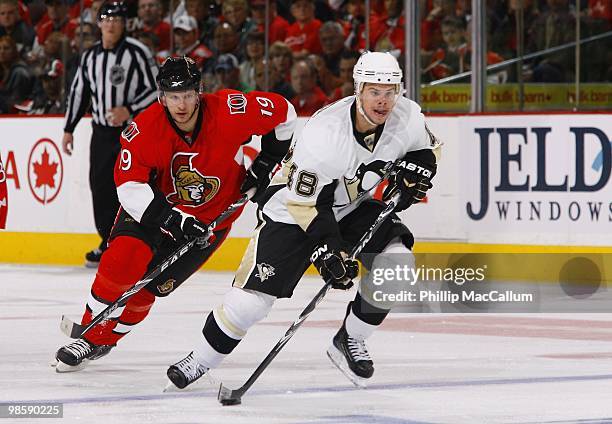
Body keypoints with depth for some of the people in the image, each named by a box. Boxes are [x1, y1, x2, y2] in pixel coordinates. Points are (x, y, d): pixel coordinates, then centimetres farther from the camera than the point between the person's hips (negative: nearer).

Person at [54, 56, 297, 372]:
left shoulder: (228, 112, -26)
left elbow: (283, 112, -12)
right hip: (155, 203, 0)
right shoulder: (145, 129, -25)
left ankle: (105, 339, 17)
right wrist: (172, 219, -36)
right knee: (122, 260, -22)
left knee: (151, 283, -6)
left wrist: (266, 162, -9)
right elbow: (129, 186, -26)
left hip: (210, 215, 0)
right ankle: (90, 334, -2)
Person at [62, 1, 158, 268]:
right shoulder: (90, 56, 9)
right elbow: (78, 92, 18)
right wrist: (69, 130, 18)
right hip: (102, 132, 6)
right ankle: (110, 244, 20)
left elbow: (156, 90, -10)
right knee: (101, 187, 7)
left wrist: (129, 110, -20)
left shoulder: (137, 53, -9)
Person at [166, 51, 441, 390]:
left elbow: (426, 150, 6)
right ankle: (200, 360, 10)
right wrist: (328, 249, -34)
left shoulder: (408, 115, -17)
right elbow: (305, 201, -28)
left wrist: (412, 171, -16)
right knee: (253, 294, -11)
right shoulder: (324, 132, -34)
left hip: (355, 204, 5)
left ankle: (349, 341, 3)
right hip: (293, 208, -5)